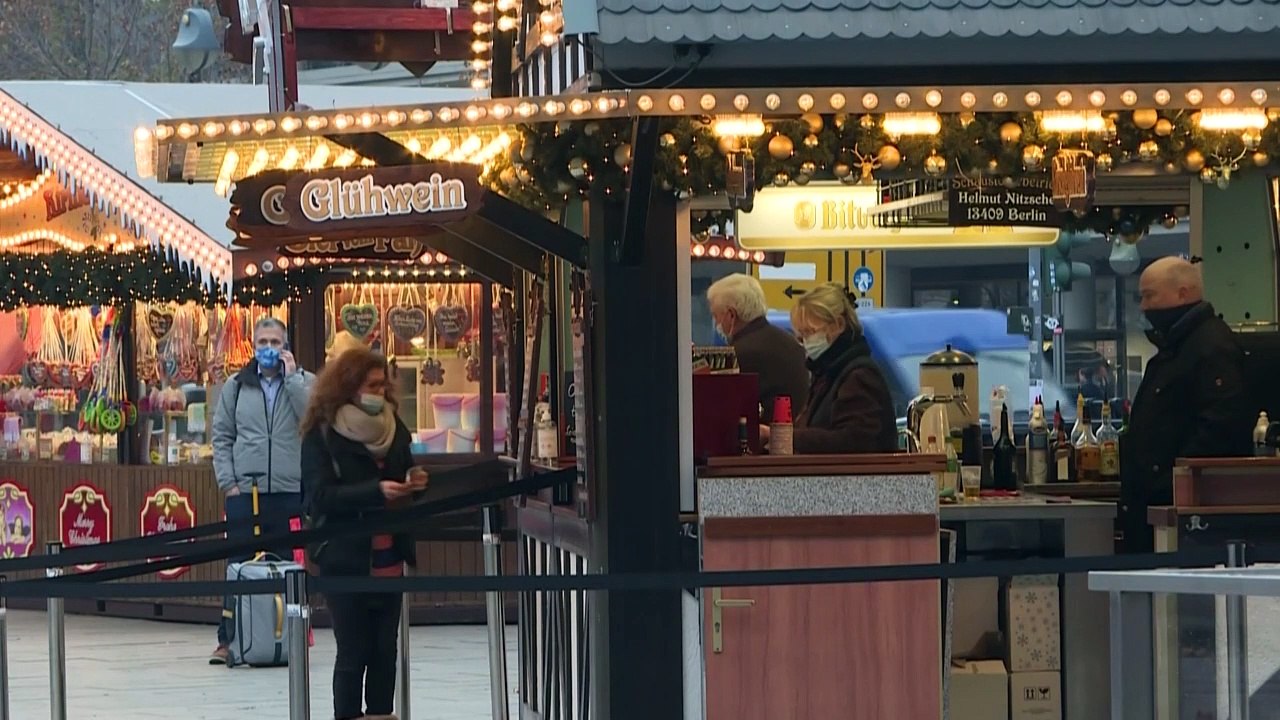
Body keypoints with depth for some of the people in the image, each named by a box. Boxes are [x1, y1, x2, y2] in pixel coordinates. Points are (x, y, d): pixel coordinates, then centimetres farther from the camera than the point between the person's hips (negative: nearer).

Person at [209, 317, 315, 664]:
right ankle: (229, 639, 4)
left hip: (290, 492, -1)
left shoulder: (303, 382, 7)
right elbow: (221, 436, 10)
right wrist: (228, 482, -1)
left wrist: (290, 376, -9)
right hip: (244, 491, 1)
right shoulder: (236, 386, 10)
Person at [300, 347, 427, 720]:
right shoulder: (321, 435, -8)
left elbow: (405, 474, 22)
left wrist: (414, 482, -3)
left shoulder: (391, 428, 9)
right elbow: (321, 496, -17)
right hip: (346, 559, -5)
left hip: (388, 558, 5)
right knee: (353, 652, -1)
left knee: (385, 648, 9)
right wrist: (376, 491, -28)